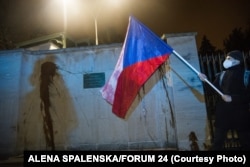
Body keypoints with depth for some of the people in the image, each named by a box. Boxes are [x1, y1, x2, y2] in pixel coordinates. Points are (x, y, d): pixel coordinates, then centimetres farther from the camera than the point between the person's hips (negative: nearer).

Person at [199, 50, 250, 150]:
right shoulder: (221, 75, 9)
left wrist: (232, 98, -20)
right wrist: (206, 81, -10)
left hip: (240, 113, -2)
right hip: (223, 112, 3)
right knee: (217, 141, 6)